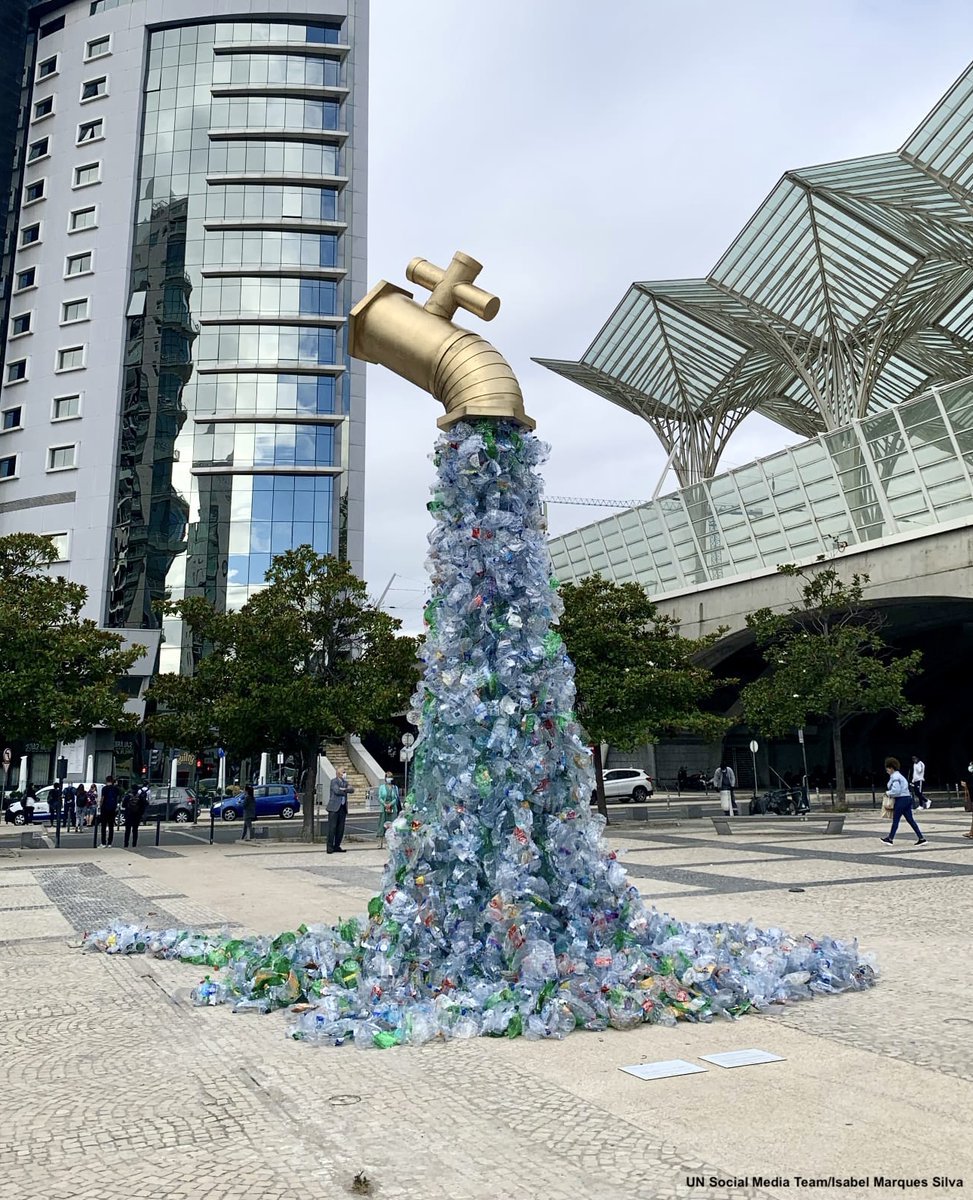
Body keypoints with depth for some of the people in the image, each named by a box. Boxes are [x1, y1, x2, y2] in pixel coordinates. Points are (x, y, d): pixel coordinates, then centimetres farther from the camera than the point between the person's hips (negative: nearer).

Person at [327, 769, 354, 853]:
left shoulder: (345, 782, 17)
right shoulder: (334, 781, -3)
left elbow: (352, 789, 2)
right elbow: (337, 791, -17)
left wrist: (344, 789, -14)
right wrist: (345, 791, -2)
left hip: (343, 808, 7)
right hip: (334, 808, -7)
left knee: (340, 828, 6)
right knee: (332, 828, -6)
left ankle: (337, 846, 12)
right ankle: (330, 847, -3)